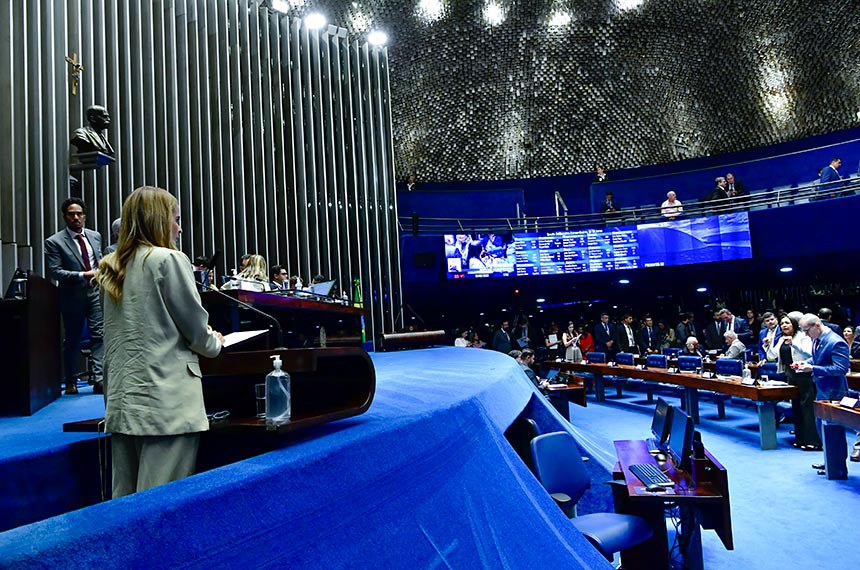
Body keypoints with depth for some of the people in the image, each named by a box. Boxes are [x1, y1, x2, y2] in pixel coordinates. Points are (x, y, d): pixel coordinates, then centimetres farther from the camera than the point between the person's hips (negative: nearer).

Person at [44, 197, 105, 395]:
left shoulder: (95, 236, 9)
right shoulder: (54, 242, -5)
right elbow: (55, 272, -11)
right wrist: (82, 275, -20)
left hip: (95, 292, 3)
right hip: (72, 296, -3)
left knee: (98, 335, -8)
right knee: (72, 340, 9)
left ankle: (98, 379, -11)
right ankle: (70, 382, 24)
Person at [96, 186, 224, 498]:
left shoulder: (110, 269, 13)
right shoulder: (169, 260, -8)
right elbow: (197, 327, -6)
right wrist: (215, 343, 15)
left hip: (121, 402, 7)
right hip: (167, 401, -7)